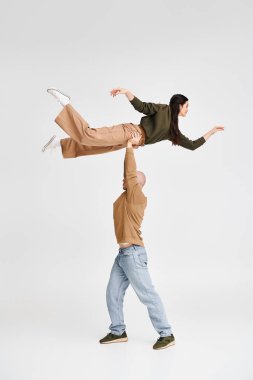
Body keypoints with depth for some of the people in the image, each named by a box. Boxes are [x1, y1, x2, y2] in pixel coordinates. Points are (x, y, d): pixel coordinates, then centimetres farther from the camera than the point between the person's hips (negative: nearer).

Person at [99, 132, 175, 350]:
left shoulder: (137, 198, -12)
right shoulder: (126, 196, 11)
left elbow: (131, 174, -19)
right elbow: (129, 173, 16)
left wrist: (130, 147, -14)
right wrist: (130, 147, 13)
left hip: (133, 254, -9)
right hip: (123, 254, 9)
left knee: (148, 295, -4)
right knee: (113, 294, 11)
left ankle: (166, 335, 5)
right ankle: (118, 332, 22)